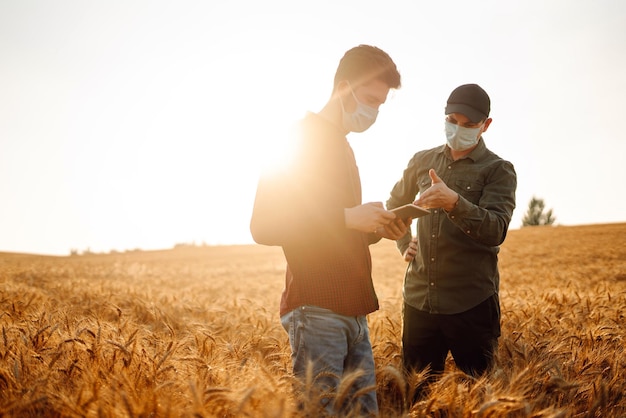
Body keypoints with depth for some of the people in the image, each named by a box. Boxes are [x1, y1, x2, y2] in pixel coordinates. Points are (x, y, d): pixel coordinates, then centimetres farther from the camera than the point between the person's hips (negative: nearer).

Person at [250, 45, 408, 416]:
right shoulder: (300, 138, -6)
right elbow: (264, 225, -14)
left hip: (354, 311, 9)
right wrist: (347, 218, -17)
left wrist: (377, 229, 6)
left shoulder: (341, 145, 22)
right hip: (317, 310, -8)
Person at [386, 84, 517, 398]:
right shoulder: (422, 162, 10)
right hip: (419, 299, 4)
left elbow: (496, 231, -18)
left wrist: (454, 202, -33)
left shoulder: (498, 170, -2)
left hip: (472, 304, -4)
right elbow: (394, 205, 27)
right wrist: (404, 243, 11)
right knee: (415, 389, 11)